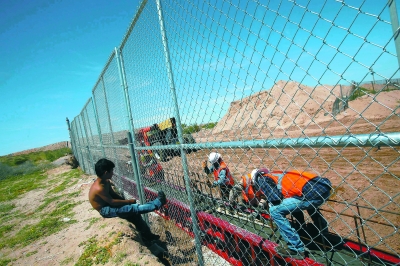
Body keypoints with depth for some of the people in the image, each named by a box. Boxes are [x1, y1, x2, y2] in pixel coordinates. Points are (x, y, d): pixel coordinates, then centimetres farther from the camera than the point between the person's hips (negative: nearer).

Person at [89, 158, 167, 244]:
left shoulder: (106, 181, -1)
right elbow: (112, 202, -26)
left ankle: (146, 235, 11)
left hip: (108, 205, 9)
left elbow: (113, 194, 10)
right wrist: (128, 201, -18)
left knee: (134, 214, 0)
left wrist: (125, 200, -3)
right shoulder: (99, 188, -30)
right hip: (105, 210, -9)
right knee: (133, 208, -22)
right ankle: (157, 203, -20)